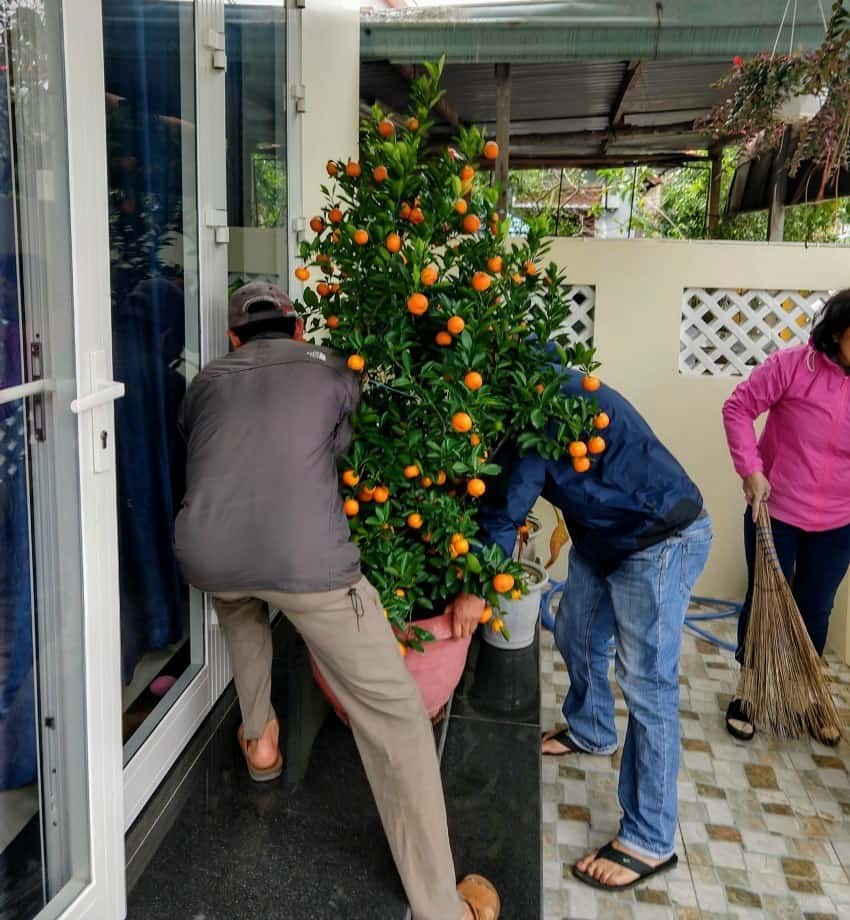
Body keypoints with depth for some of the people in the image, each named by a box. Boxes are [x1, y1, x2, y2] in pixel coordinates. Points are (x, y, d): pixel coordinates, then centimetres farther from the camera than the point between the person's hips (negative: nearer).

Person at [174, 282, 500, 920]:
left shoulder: (207, 383, 26)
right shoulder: (334, 374, 21)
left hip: (205, 555, 4)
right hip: (305, 557, -3)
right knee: (395, 714, 6)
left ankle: (259, 739, 47)